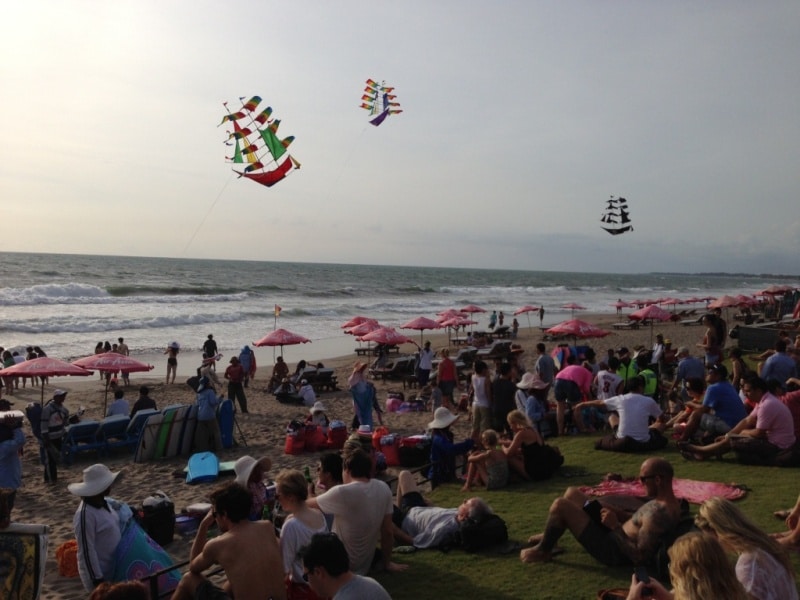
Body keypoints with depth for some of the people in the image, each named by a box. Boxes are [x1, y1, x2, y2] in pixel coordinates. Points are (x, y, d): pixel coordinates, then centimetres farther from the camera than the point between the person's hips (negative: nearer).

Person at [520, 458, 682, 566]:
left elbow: (639, 557, -31)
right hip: (616, 537, 10)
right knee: (572, 493, 16)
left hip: (613, 550, -10)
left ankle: (543, 551, 8)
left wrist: (615, 526, -27)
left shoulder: (658, 514, -31)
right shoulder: (670, 502, 1)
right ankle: (550, 536, 32)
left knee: (560, 506, -15)